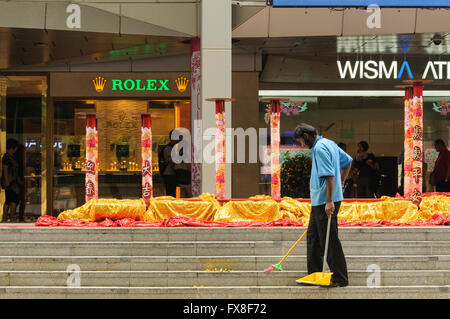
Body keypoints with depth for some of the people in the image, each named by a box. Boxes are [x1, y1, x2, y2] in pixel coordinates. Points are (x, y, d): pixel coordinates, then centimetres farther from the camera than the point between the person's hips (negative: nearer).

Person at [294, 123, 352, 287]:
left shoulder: (319, 148, -16)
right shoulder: (329, 143, 15)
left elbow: (329, 175, -24)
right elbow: (348, 161, 24)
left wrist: (329, 201, -26)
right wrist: (340, 183, 23)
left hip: (325, 202, -11)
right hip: (319, 201, 11)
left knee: (329, 240, -6)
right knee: (312, 237, 15)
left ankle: (340, 278, -1)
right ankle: (314, 274, 21)